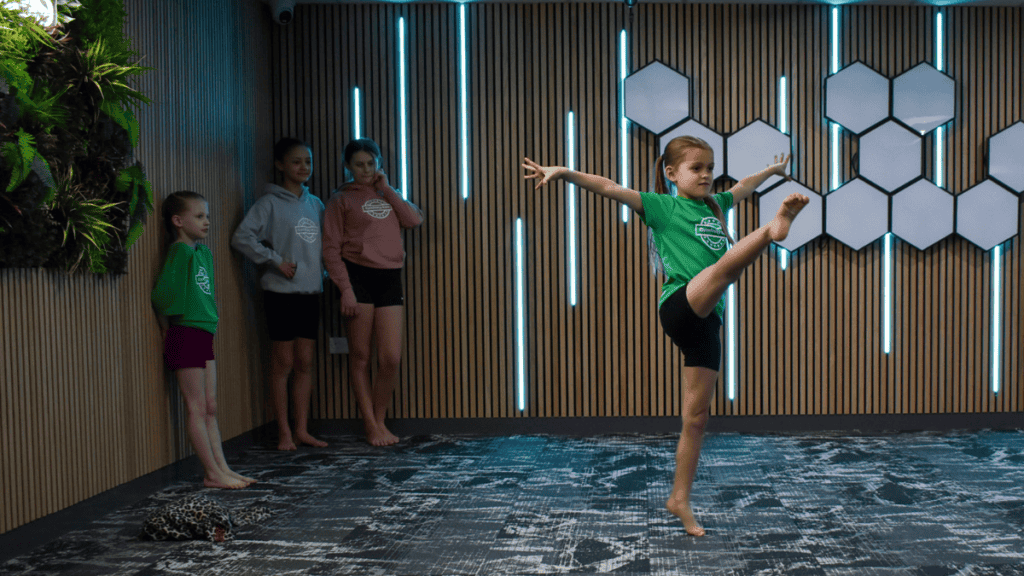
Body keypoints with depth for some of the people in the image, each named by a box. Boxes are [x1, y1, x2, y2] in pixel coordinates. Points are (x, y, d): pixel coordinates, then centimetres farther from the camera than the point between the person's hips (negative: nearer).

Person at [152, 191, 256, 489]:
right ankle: (212, 473, 3)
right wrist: (168, 330, -6)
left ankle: (222, 469, 16)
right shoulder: (180, 251, -13)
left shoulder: (203, 252, 14)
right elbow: (162, 294, -18)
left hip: (204, 335, 9)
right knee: (197, 408, -2)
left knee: (210, 408, 11)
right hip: (185, 335, -9)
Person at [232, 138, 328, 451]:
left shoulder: (315, 204, 13)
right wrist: (275, 260, -15)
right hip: (281, 292, -5)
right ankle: (284, 431, 7)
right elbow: (242, 237, -14)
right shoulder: (270, 203, -6)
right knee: (283, 363, 0)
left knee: (305, 364, 8)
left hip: (311, 292, 6)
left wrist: (323, 271, 6)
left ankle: (302, 429, 15)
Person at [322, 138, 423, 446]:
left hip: (390, 278, 3)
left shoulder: (387, 195, 18)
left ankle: (380, 419, 17)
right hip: (358, 276, -3)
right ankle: (371, 426, 12)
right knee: (360, 357, 2)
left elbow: (414, 219, 0)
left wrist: (387, 189, 1)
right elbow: (331, 248, -2)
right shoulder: (342, 199, 5)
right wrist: (345, 289, -11)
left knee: (391, 359, -1)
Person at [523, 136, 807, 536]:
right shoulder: (662, 207, 6)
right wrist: (563, 172, -18)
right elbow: (608, 188, -6)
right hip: (679, 306, -6)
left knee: (696, 417, 6)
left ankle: (680, 499, 13)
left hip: (706, 320, 6)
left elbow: (744, 185, 45)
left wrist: (773, 169, 61)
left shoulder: (715, 206, 25)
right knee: (727, 264, -33)